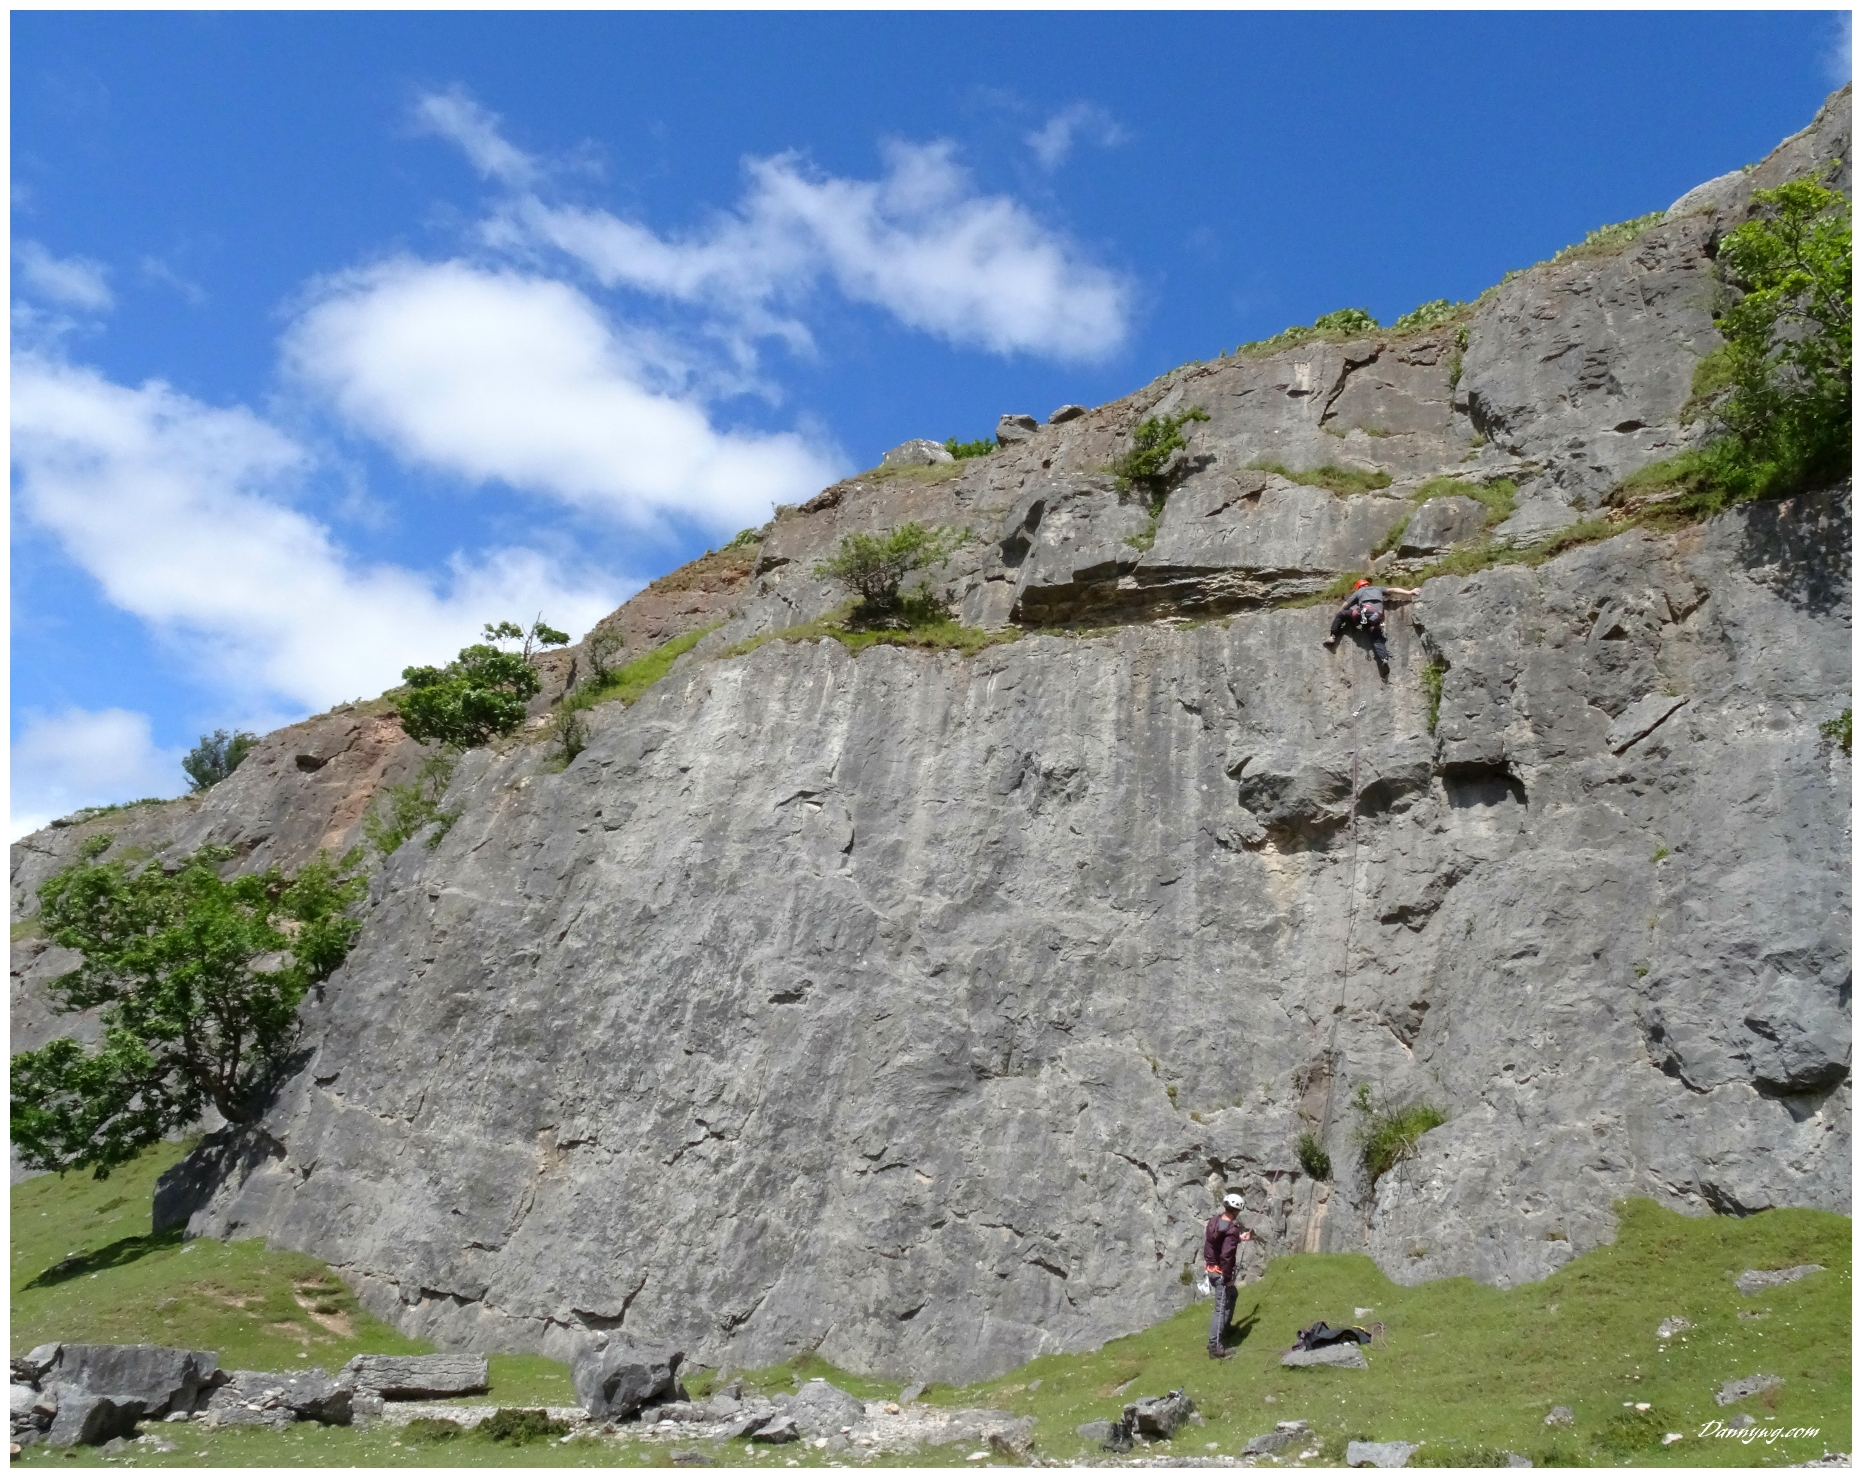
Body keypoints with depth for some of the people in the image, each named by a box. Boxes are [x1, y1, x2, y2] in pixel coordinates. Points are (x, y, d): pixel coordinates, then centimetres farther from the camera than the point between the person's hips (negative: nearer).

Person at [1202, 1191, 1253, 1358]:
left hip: (1210, 1267, 9)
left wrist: (1239, 1238, 26)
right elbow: (1226, 1256, -30)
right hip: (1221, 1272, -9)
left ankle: (1224, 1328, 47)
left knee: (1232, 1295, 32)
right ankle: (1214, 1347, -3)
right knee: (1221, 1308, -4)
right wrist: (1228, 1278, -20)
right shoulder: (1230, 1231, -26)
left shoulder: (1215, 1220, 1)